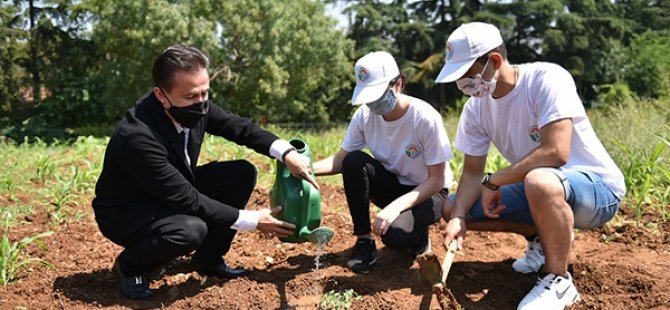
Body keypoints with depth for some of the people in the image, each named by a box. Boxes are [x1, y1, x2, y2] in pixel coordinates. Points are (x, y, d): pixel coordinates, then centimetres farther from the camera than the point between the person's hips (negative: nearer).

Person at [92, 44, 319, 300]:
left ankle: (209, 259, 7)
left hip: (176, 193, 7)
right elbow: (187, 199, -32)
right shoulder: (137, 136, -36)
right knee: (191, 229, -35)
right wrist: (252, 220, -27)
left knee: (242, 173, -8)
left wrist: (287, 153, -20)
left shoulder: (194, 106, -16)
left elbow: (238, 127, -3)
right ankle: (128, 266, -3)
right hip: (125, 212, -7)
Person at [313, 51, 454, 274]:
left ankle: (418, 234, 6)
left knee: (396, 235, -33)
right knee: (354, 161, -25)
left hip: (427, 192, -4)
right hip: (391, 185, 5)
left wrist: (396, 206, -34)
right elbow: (341, 160, -6)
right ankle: (364, 241, -11)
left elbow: (437, 180, -21)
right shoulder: (364, 115, -13)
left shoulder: (426, 118, -26)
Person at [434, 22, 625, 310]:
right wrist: (458, 217, -19)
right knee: (451, 207, -1)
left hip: (598, 187, -7)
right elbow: (472, 171, -2)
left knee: (539, 182, -42)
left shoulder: (547, 79, -24)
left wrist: (494, 180, -25)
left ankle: (558, 281, -16)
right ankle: (543, 238, 13)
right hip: (538, 188, 7)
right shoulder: (476, 107, -5)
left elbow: (556, 153, -34)